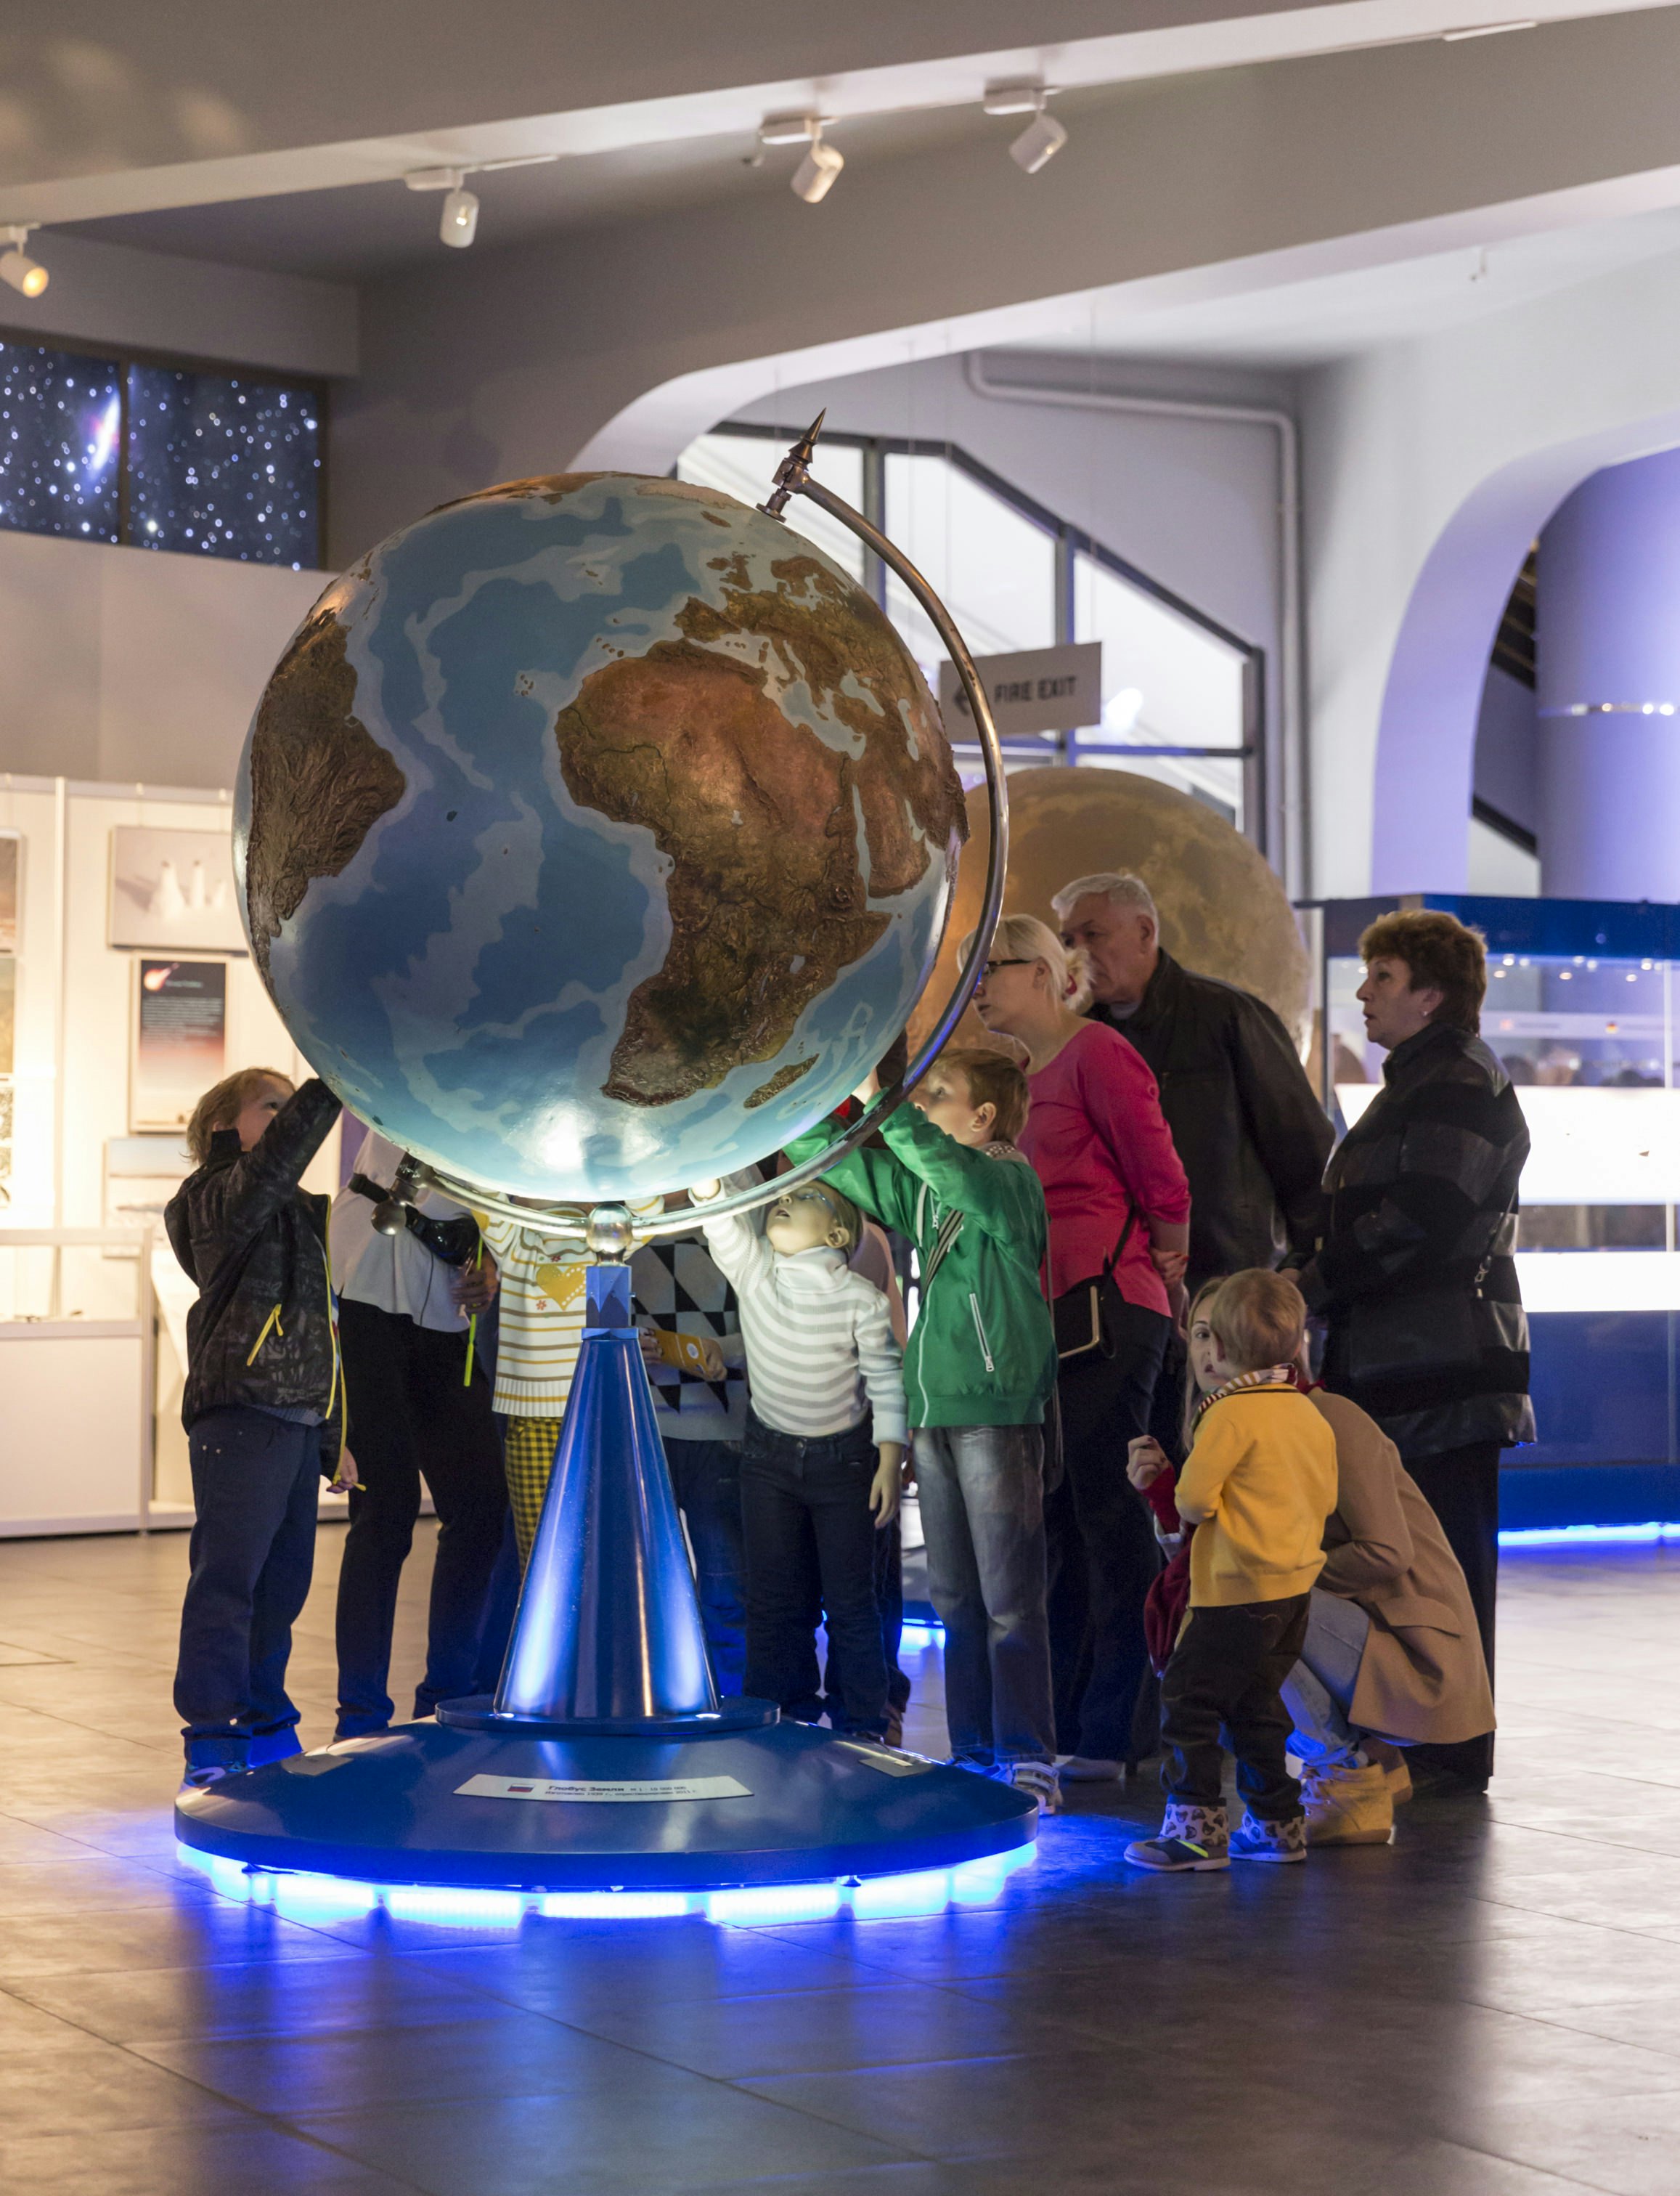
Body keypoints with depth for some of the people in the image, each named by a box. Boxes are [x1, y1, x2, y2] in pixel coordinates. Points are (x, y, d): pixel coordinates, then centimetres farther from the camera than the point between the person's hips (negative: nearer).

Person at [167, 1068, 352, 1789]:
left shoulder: (296, 1215, 23)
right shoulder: (223, 1196, -4)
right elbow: (274, 1162, -29)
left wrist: (330, 1440, 23)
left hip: (297, 1423, 9)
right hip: (240, 1414, -9)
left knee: (283, 1581, 12)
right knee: (228, 1578, -9)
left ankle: (265, 1730, 21)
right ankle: (212, 1741, -7)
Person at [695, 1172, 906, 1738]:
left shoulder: (860, 1298, -13)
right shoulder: (753, 1271, -6)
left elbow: (887, 1380, -9)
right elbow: (719, 1217, -23)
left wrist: (890, 1462, -14)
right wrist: (705, 1178, -44)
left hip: (843, 1460, -3)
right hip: (769, 1458, 3)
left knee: (850, 1597, 1)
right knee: (774, 1595, 7)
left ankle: (862, 1724, 12)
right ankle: (786, 1719, 16)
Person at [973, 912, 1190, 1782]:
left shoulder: (1095, 1052, -7)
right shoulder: (1019, 1078, 18)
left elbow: (1163, 1182, -10)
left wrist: (1164, 1275, 2)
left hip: (1104, 1309, -9)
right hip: (1043, 1317, 9)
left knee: (1108, 1516, -6)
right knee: (1053, 1523, 10)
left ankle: (1115, 1735, -3)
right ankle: (1058, 1729, 16)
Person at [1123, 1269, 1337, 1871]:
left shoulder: (1231, 1412, -14)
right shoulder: (1311, 1415, 9)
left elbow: (1194, 1499, -18)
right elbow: (1324, 1498, 15)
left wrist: (1175, 1495, 7)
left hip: (1239, 1589, -8)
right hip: (1295, 1583, 8)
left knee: (1188, 1698, -1)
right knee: (1255, 1704, 18)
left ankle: (1197, 1827, -2)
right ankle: (1277, 1824, 21)